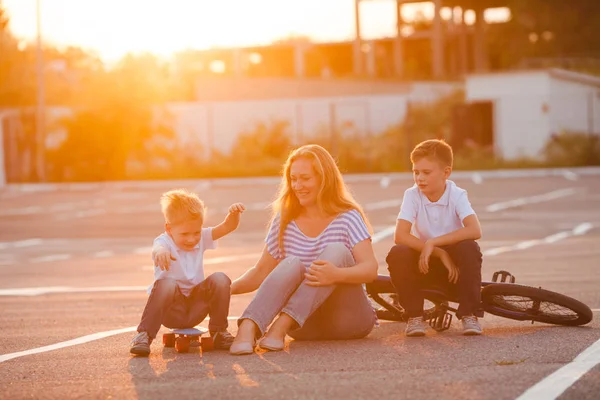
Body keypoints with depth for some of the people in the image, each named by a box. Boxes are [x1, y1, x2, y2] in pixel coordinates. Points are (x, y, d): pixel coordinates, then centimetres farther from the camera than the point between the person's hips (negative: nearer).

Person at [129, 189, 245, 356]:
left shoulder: (201, 238, 5)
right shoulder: (164, 242, -13)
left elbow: (227, 227, -4)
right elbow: (157, 248, -38)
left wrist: (234, 214, -27)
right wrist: (160, 252, -63)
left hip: (195, 310, 4)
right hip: (171, 313, -4)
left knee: (220, 279, -19)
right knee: (166, 284, -36)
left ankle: (219, 332, -5)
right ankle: (144, 334, -28)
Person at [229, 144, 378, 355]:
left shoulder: (348, 218, -1)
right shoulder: (285, 221, 10)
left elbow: (370, 269, -14)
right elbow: (261, 272, 12)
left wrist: (337, 275, -36)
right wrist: (229, 288, -10)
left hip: (348, 319, -2)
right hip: (305, 325, 2)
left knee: (337, 251, -25)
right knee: (292, 264, -26)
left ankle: (281, 326, -42)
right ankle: (247, 329, -52)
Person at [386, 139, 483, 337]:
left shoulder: (457, 195, -13)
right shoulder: (412, 195, -10)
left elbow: (475, 231, -30)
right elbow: (400, 236, -22)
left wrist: (433, 243, -34)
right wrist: (440, 253, -27)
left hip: (454, 267, -1)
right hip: (425, 264, 1)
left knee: (469, 248, -32)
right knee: (397, 254, -29)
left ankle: (469, 315, -17)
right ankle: (414, 316, -12)